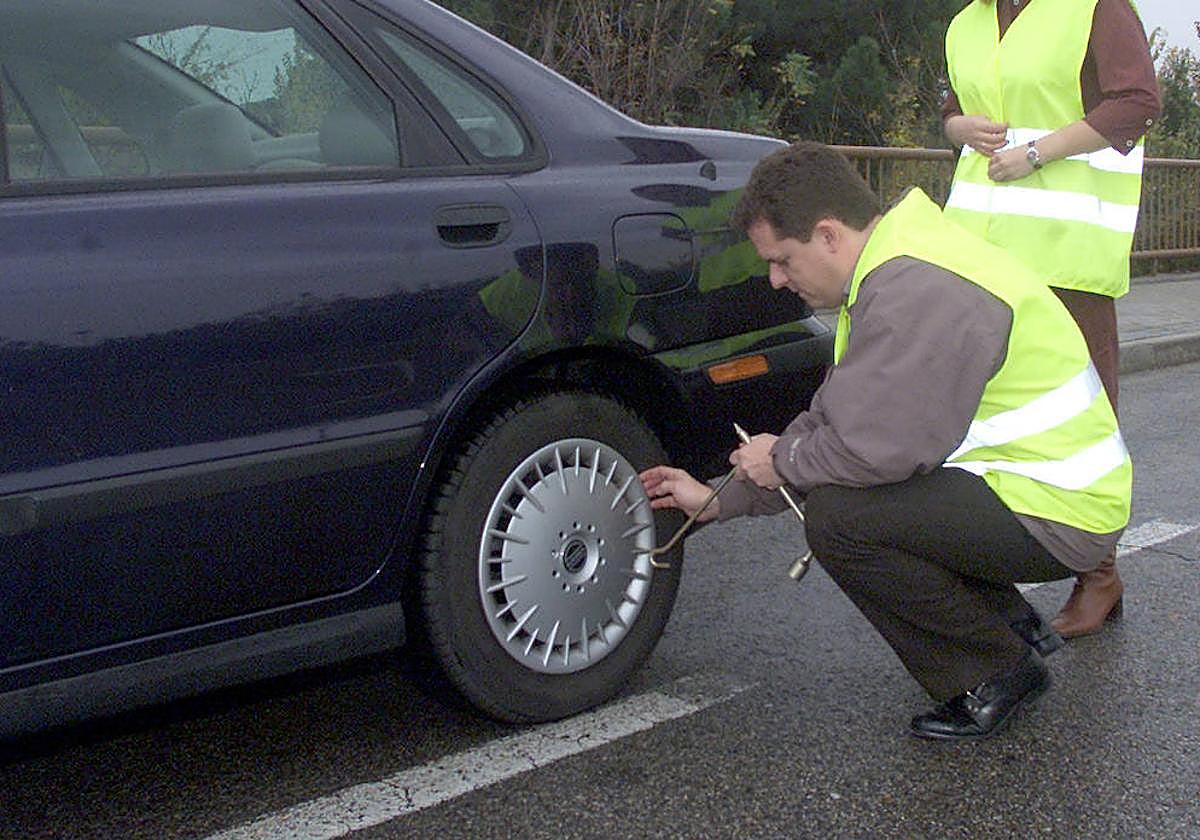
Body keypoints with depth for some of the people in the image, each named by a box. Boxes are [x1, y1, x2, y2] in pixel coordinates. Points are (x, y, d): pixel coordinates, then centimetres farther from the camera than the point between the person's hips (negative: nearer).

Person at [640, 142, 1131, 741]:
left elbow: (880, 448, -29)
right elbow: (833, 419, 15)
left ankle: (994, 677, -3)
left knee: (839, 517, -22)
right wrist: (719, 501, 16)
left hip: (1057, 515, -10)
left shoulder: (917, 291, -24)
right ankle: (1013, 625, 18)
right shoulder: (890, 272, 11)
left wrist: (784, 461, -8)